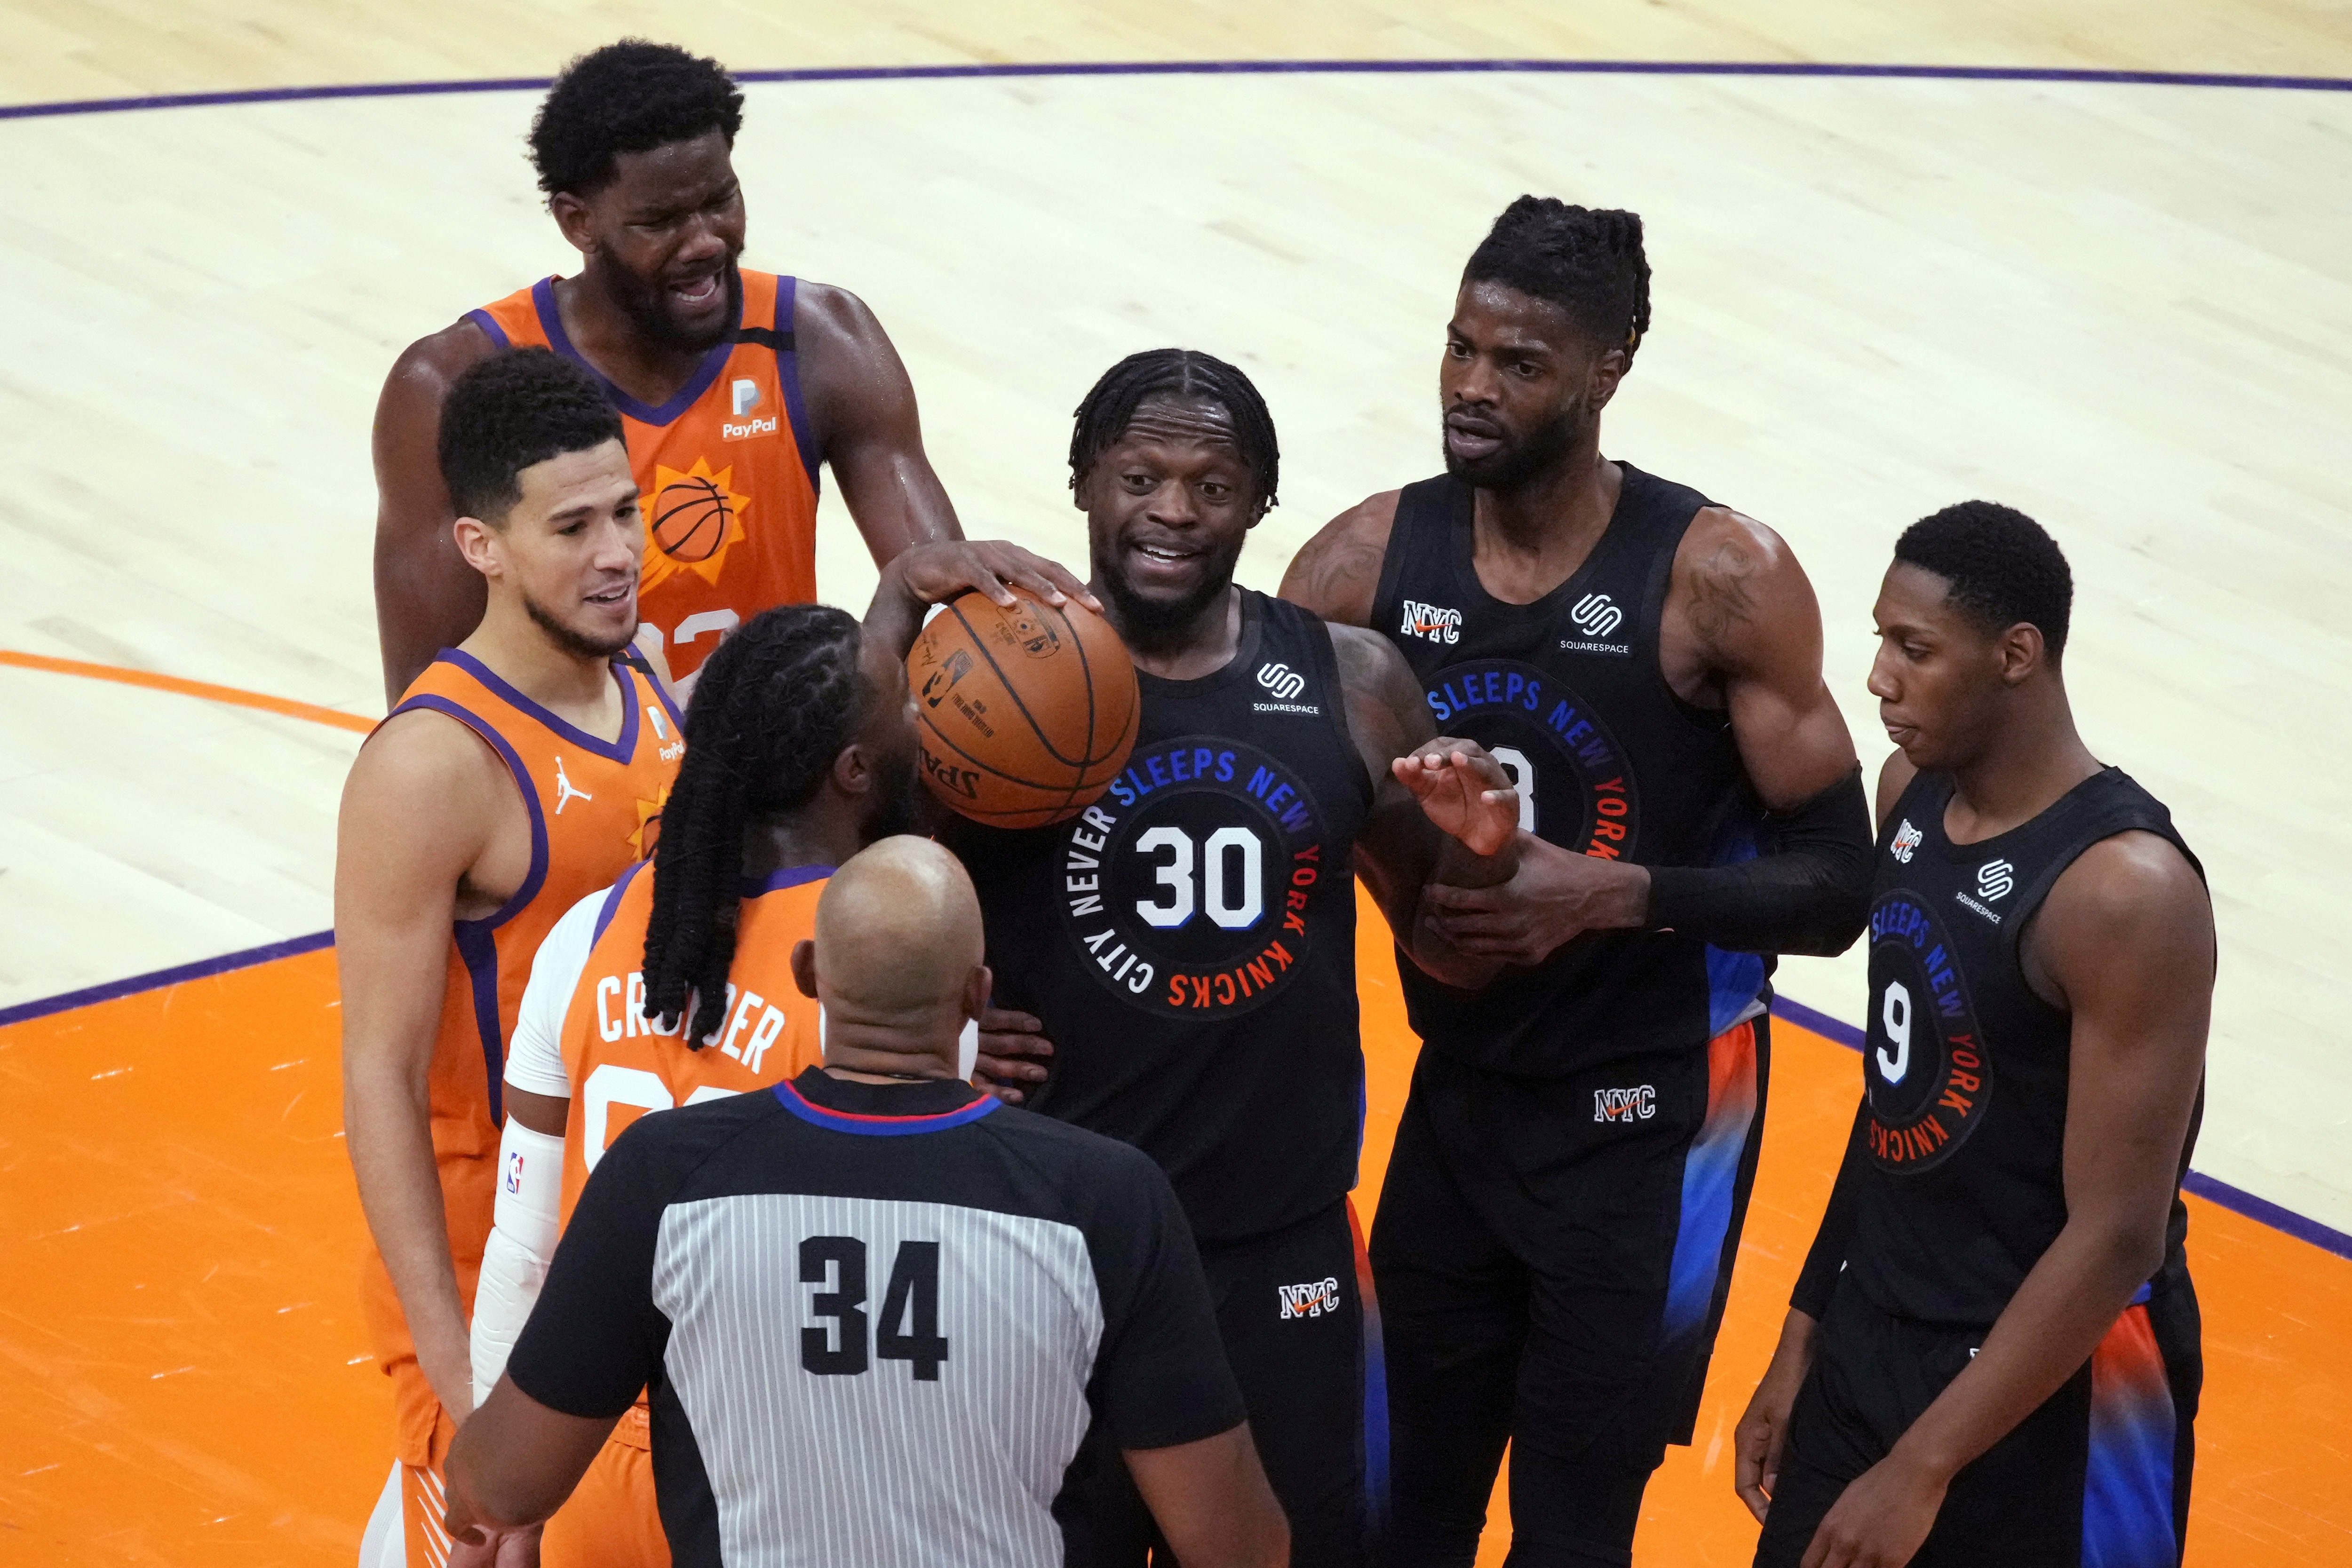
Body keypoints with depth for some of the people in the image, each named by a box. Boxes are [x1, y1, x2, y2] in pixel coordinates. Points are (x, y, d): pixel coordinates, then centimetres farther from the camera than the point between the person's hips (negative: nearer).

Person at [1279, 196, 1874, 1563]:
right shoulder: (1371, 558, -5)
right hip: (1457, 1093, 4)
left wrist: (1618, 895, -26)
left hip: (1648, 1125, -4)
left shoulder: (1722, 579, -16)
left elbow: (1835, 888, -13)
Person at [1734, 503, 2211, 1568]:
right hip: (1868, 1338, 7)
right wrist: (1803, 1338, 13)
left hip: (2044, 1384, -7)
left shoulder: (2126, 892, -24)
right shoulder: (1911, 792, 1)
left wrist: (1923, 1467, -22)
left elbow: (2116, 1239, -23)